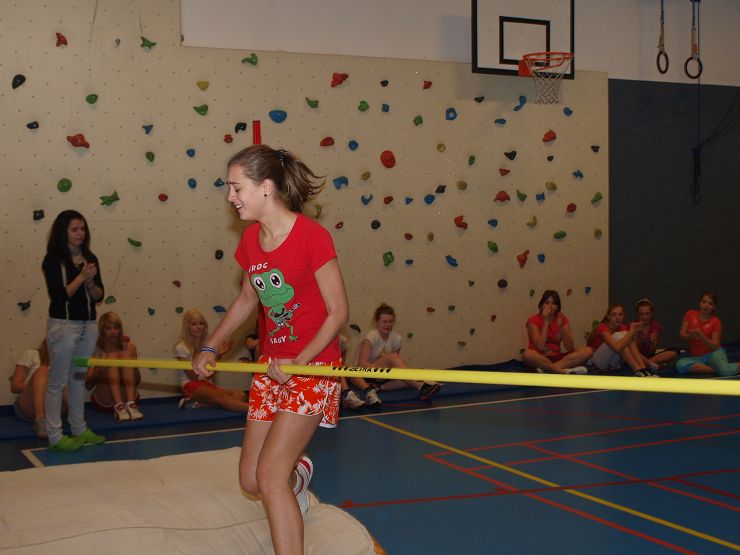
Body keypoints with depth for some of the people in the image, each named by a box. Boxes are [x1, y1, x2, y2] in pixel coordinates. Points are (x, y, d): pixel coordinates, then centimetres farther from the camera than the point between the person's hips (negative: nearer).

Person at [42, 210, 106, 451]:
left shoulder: (90, 259, 7)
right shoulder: (53, 260, -9)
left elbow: (99, 295, 5)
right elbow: (59, 295, -16)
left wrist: (91, 282, -14)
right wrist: (81, 277, -19)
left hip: (88, 325, 6)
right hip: (63, 325, -6)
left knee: (79, 379, 16)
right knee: (57, 382, 1)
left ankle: (80, 429, 25)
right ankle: (55, 436, 6)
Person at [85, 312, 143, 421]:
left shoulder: (128, 346, 4)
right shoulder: (95, 349, -2)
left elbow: (137, 381, 4)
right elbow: (88, 385, -7)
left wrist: (134, 369, -18)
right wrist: (97, 372, -27)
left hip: (126, 396, 2)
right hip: (104, 402, -2)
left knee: (126, 355, -16)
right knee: (112, 357, -20)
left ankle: (130, 405, -31)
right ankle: (118, 407, -36)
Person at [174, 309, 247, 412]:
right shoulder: (181, 347, -5)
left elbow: (209, 375, 9)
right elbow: (193, 377, -10)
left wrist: (218, 355, -2)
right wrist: (197, 355, -19)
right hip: (191, 385, -7)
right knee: (221, 398, -37)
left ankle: (199, 404, -25)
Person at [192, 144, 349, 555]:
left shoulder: (312, 236, -18)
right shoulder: (250, 240, 3)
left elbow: (338, 313, -14)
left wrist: (299, 361, -21)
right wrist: (210, 347, 16)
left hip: (312, 366, -7)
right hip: (271, 366, 7)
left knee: (270, 476, -13)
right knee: (251, 481, 10)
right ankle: (299, 473, 44)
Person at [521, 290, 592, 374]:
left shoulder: (562, 319, 3)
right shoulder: (533, 320, -8)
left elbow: (570, 348, -7)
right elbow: (540, 347, -22)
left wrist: (561, 326, -18)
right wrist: (546, 322, -20)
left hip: (557, 358, 4)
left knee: (587, 351, -16)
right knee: (527, 354, -38)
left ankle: (547, 368, -28)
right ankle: (566, 372, -31)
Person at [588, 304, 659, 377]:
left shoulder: (623, 328, 1)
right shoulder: (602, 327, -21)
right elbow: (617, 348, -38)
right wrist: (632, 331, -33)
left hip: (614, 364, 6)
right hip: (598, 362, -6)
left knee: (626, 336, -18)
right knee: (618, 336, -27)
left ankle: (643, 369, -28)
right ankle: (639, 371, -31)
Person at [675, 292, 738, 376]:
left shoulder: (715, 321, -3)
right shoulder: (690, 314, 2)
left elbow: (715, 346, -10)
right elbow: (681, 336, -1)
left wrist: (700, 336, -26)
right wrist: (690, 335, -24)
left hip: (713, 353, -3)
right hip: (696, 357, 3)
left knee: (726, 372, -35)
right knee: (680, 365, -32)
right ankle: (716, 369, -22)